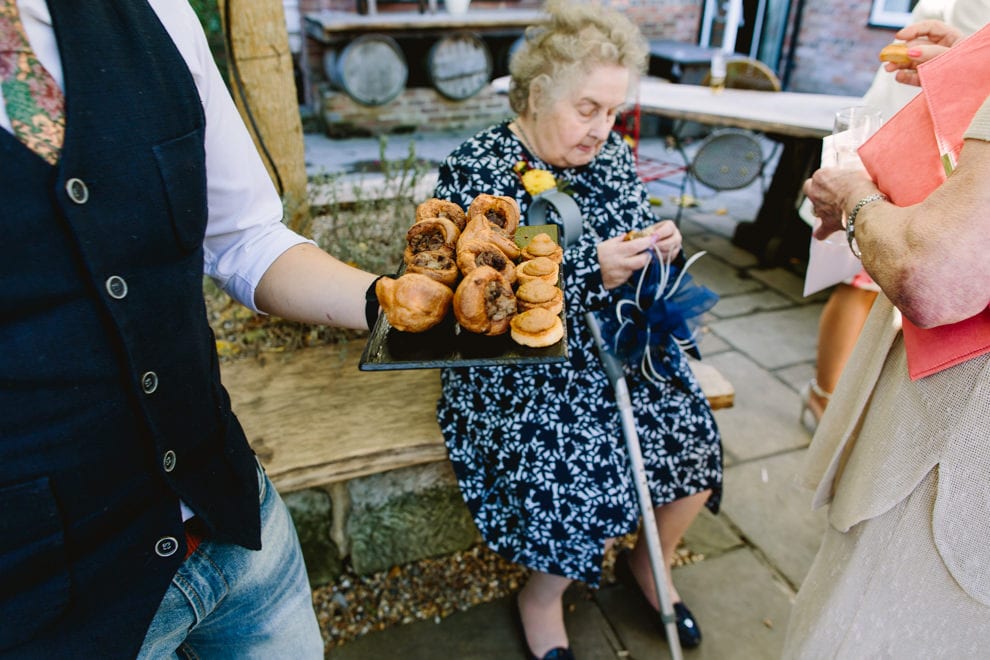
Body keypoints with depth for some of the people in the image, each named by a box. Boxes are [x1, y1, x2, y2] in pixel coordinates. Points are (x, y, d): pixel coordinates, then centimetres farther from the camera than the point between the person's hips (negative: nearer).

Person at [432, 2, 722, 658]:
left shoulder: (610, 153, 6)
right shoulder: (475, 170, -12)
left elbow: (636, 242, 17)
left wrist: (661, 243, -7)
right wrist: (587, 266, -26)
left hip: (616, 345, 6)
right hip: (520, 367, -5)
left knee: (697, 446, -9)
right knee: (593, 480, -21)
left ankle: (652, 560, 26)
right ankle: (541, 599, 15)